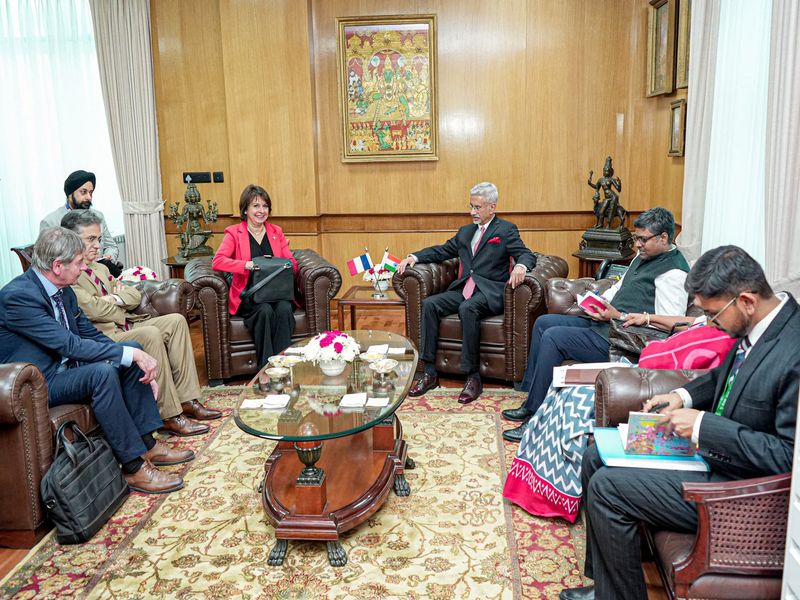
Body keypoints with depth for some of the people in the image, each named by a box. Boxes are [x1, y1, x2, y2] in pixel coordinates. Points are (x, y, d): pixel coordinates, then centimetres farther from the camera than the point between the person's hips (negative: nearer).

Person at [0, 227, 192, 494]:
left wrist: (137, 358, -4)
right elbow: (71, 345, -29)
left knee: (133, 349, 0)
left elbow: (91, 334, 8)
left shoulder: (64, 291, 4)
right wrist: (132, 355, -28)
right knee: (102, 371, -32)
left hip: (64, 366, 9)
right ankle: (133, 466, -23)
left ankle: (147, 443, 0)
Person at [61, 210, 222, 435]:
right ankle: (169, 416, -25)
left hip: (122, 326, 10)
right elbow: (94, 310, -18)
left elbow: (135, 295, 17)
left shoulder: (100, 269, 22)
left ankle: (186, 400, -8)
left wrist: (116, 298, -4)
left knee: (176, 321, -6)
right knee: (150, 334, -31)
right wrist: (119, 305, 1)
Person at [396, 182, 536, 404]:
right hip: (463, 288, 6)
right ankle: (430, 372, -17)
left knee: (468, 308, -36)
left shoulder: (506, 230, 5)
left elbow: (527, 255, -6)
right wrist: (414, 257, 7)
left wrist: (521, 266, -31)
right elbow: (442, 251, 24)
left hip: (490, 292, -6)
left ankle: (473, 377, -28)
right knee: (429, 304, -18)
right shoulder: (465, 231, 24)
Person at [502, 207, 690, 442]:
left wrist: (619, 317, -20)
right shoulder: (644, 257, 16)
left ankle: (536, 418, -13)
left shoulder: (673, 273, -15)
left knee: (553, 337, -21)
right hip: (604, 323, 11)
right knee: (543, 322, 8)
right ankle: (531, 400, 10)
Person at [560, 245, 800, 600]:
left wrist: (704, 424, -26)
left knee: (606, 487, -16)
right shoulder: (755, 327, -1)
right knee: (596, 458, 9)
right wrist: (684, 395, 1)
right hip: (713, 448, 10)